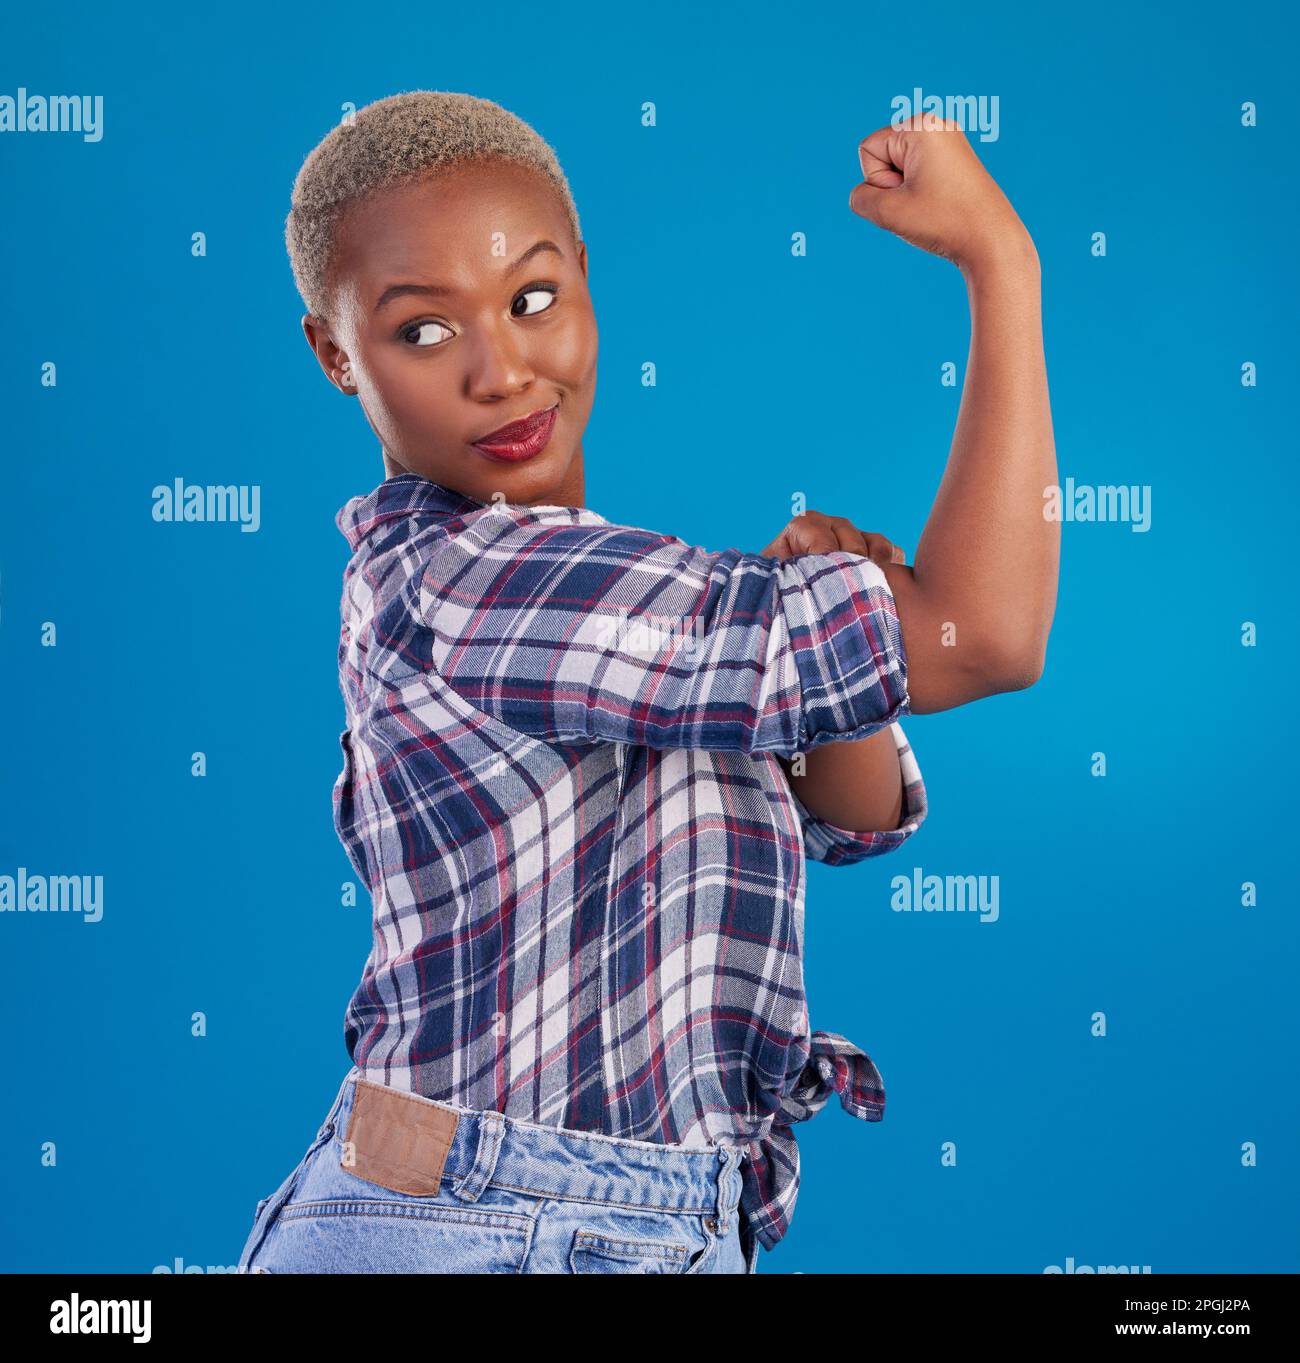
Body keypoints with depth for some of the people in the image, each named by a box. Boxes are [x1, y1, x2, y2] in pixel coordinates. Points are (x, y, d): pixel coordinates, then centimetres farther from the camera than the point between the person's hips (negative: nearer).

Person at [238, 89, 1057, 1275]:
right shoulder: (454, 585, -20)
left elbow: (859, 810, 4)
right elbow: (980, 636, -24)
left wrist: (815, 602, -14)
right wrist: (999, 257, -18)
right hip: (486, 1242, -8)